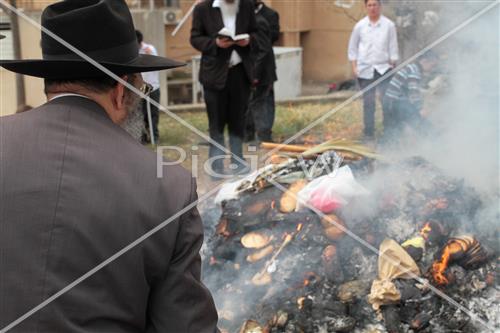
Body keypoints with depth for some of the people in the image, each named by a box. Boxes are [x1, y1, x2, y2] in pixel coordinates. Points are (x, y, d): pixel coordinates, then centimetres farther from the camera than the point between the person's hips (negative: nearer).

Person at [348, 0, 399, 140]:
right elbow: (352, 47, 10)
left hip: (383, 69, -1)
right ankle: (368, 132, 14)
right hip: (365, 69, 1)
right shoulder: (360, 26, 5)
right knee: (368, 102, 5)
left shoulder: (389, 25, 3)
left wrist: (392, 65, 0)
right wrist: (354, 66, 2)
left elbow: (393, 47, 5)